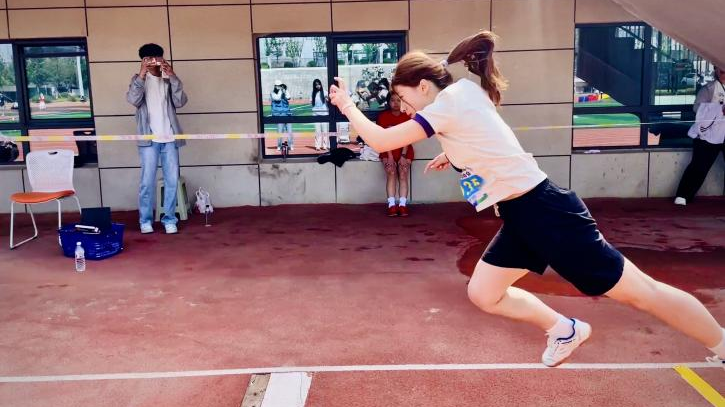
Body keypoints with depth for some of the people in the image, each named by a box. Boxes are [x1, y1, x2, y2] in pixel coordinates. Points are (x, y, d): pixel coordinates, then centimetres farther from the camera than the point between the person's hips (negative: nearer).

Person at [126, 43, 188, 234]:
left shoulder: (169, 80, 12)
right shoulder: (139, 79, 8)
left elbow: (181, 101, -4)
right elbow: (133, 100, -12)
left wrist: (173, 77, -12)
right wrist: (142, 74, -18)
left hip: (169, 138, 2)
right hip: (149, 138, -2)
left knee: (172, 180, 1)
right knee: (147, 181, -2)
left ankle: (169, 219, 9)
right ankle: (145, 220, 6)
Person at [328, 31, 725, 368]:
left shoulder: (449, 102, -16)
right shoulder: (463, 94, 11)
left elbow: (381, 140, -15)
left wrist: (346, 103, 0)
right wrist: (454, 156, 17)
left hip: (544, 212, -9)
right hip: (522, 216, 10)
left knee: (639, 292, 2)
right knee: (483, 294, 12)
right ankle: (563, 329, 29)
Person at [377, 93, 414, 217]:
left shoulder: (407, 116, -1)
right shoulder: (383, 116, -2)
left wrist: (403, 156, -17)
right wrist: (390, 156, -17)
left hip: (405, 150, 1)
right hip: (388, 150, 0)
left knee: (403, 175, -18)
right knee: (391, 173, -21)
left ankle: (402, 204, -23)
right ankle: (391, 205, -26)